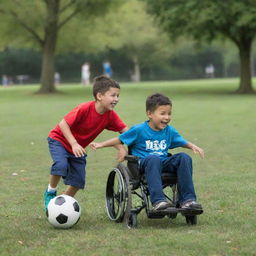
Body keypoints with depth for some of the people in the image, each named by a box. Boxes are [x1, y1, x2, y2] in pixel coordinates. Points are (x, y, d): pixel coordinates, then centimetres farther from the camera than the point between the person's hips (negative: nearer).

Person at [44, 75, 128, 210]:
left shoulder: (110, 115, -14)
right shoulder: (85, 108, -31)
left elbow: (125, 131, -12)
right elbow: (63, 124, -29)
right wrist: (74, 144, -36)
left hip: (78, 147, 6)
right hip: (59, 139, -6)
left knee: (78, 181, -2)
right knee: (61, 165, -32)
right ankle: (50, 193, -6)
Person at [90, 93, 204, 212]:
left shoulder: (170, 131, 13)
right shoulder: (139, 130, 0)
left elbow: (183, 142, 25)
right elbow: (120, 139, 7)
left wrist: (193, 146, 5)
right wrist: (101, 144, 2)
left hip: (163, 163, 4)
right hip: (143, 163, -4)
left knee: (184, 157, -22)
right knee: (153, 159, -40)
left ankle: (187, 200, -24)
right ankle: (158, 201, -49)